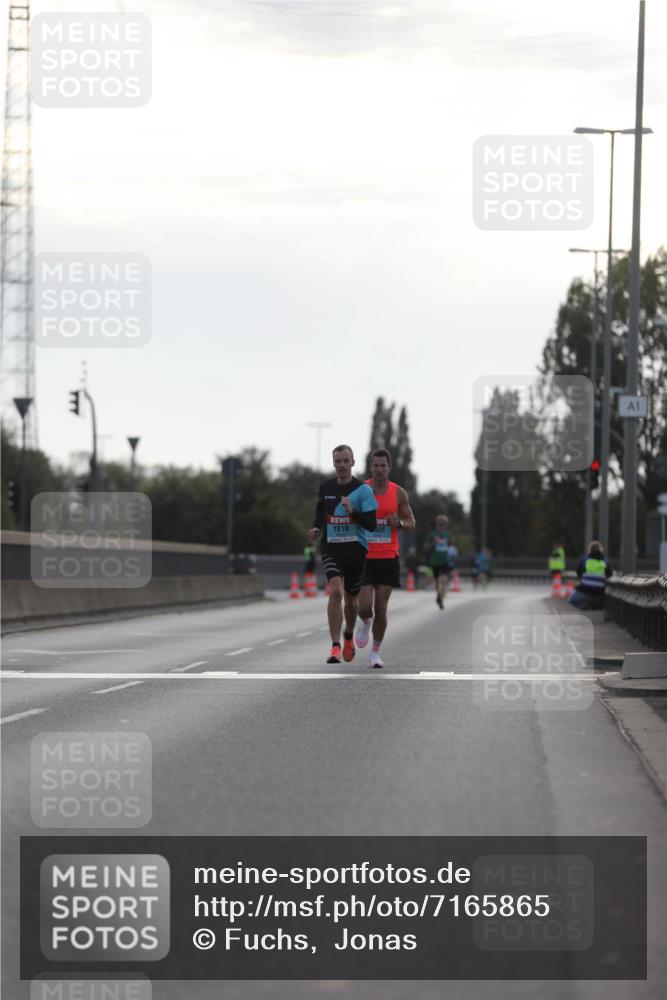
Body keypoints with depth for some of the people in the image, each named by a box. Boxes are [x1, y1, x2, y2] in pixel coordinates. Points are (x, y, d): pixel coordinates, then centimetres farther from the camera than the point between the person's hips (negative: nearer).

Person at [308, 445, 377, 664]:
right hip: (331, 547, 1)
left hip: (356, 548, -1)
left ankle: (349, 636, 44)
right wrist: (316, 529, 3)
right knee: (335, 591, -21)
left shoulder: (363, 489, -5)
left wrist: (352, 511, -25)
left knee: (351, 598, 13)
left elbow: (371, 524, -11)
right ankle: (335, 647, -22)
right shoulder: (325, 488, 5)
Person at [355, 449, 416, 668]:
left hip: (388, 557, 1)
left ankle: (375, 651, 15)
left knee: (381, 608, 0)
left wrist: (399, 523, -11)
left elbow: (411, 523, 10)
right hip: (364, 557, -1)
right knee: (365, 607, -10)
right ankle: (365, 623, 28)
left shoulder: (398, 493, 3)